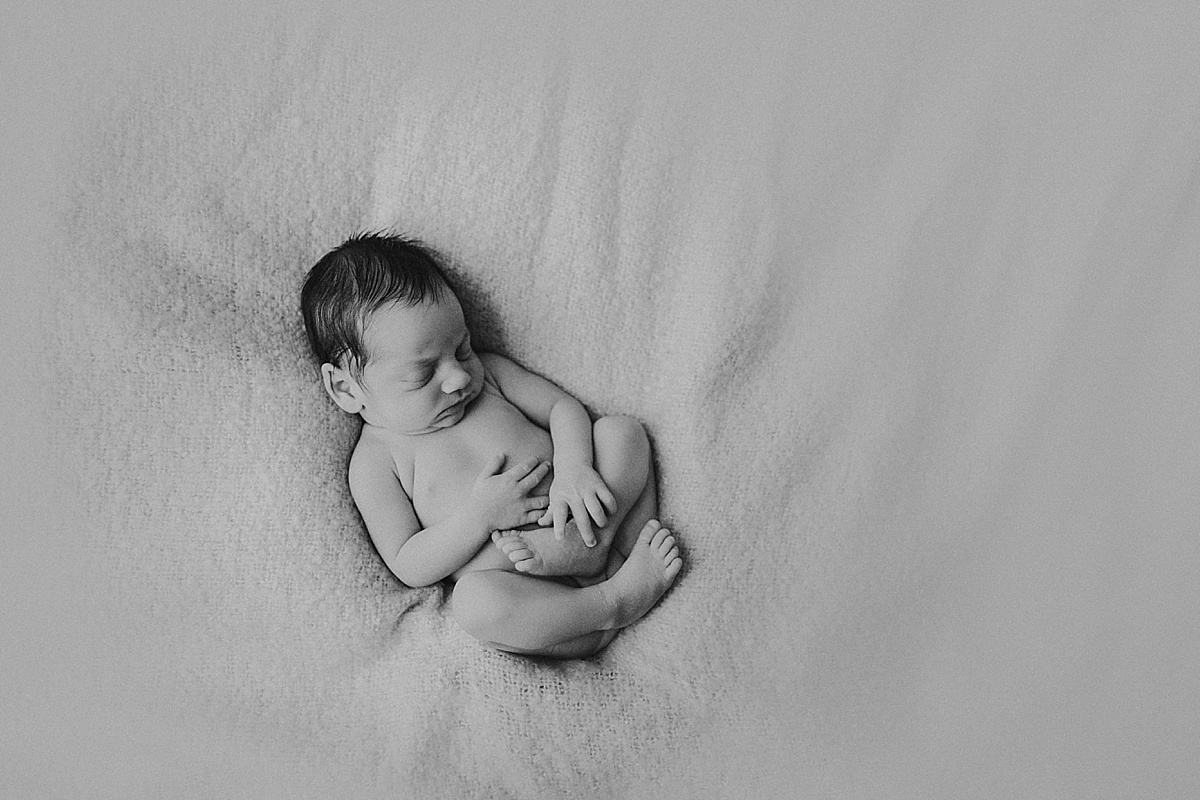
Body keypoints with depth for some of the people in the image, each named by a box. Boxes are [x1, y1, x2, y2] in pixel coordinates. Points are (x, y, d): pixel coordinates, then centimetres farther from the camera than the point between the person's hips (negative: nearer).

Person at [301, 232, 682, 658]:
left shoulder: (485, 371, 9)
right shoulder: (375, 461, -5)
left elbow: (563, 406, 7)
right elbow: (410, 568, -8)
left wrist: (573, 467, -15)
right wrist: (480, 515, -21)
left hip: (574, 514, 5)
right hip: (521, 588, -5)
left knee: (623, 430, -7)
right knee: (474, 602, -38)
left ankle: (588, 544, -26)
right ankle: (615, 603, -24)